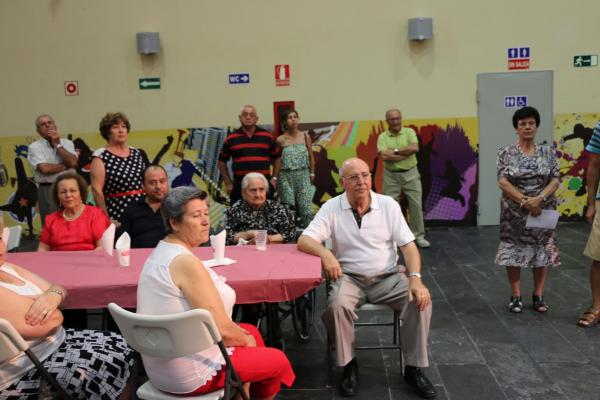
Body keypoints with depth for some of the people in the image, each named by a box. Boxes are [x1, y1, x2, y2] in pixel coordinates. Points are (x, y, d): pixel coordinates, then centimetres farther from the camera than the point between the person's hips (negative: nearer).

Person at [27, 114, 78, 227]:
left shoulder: (67, 143, 9)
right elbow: (45, 168, -14)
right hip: (48, 190, -3)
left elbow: (73, 162, -8)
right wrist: (67, 166, -4)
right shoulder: (34, 147, 0)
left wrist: (57, 144, -5)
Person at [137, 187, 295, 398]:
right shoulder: (186, 262, -26)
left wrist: (243, 335, 10)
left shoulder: (162, 252, 5)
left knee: (252, 331, 26)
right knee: (279, 361, 10)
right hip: (191, 374, -9)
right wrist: (245, 339, -3)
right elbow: (221, 329, -24)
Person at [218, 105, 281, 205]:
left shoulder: (267, 136, 6)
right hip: (239, 187, 0)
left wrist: (274, 178, 8)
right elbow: (222, 161, 14)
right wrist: (228, 183, 7)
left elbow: (276, 158, 17)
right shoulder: (231, 138, 5)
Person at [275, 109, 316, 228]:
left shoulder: (305, 136, 3)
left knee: (306, 206, -3)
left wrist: (312, 173, 8)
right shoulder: (280, 140, -1)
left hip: (303, 175, 1)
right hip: (286, 176, -1)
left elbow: (311, 157, 9)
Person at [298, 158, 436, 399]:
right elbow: (304, 240, -11)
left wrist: (415, 278, -19)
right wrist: (325, 253, -32)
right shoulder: (331, 208, -4)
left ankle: (414, 368, -5)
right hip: (349, 278, -1)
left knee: (421, 300, -23)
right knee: (337, 305, -32)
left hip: (388, 277, 1)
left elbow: (408, 245, -3)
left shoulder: (389, 205, -1)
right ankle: (348, 365, -6)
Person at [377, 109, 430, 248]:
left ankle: (419, 236, 15)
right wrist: (406, 153, -16)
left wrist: (395, 151, -15)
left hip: (410, 174, 1)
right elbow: (384, 156, -19)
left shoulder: (409, 131, -1)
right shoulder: (382, 136, -3)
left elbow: (415, 148, -18)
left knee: (416, 205, 3)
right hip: (391, 176, 0)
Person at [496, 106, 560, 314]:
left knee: (542, 251, 7)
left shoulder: (548, 152, 3)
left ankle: (538, 295, 21)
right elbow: (503, 182, -11)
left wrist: (539, 199, -19)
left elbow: (555, 181, -3)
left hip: (543, 210, 2)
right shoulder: (506, 152, -4)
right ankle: (515, 296, 16)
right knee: (514, 252, 3)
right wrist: (525, 201, -19)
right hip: (514, 212, -2)